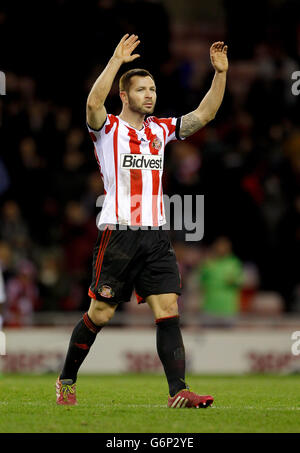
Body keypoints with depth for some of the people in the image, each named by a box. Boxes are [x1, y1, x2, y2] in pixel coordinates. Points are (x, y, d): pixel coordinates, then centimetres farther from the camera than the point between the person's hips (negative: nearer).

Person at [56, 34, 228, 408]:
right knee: (100, 314, 1)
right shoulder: (108, 128, -1)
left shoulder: (160, 130, 15)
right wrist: (116, 61, -27)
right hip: (118, 234, -5)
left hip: (155, 236, 5)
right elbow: (93, 103, -23)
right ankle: (66, 381, 19)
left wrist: (220, 73, 1)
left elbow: (204, 114, 13)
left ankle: (178, 392, -10)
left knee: (168, 311, -6)